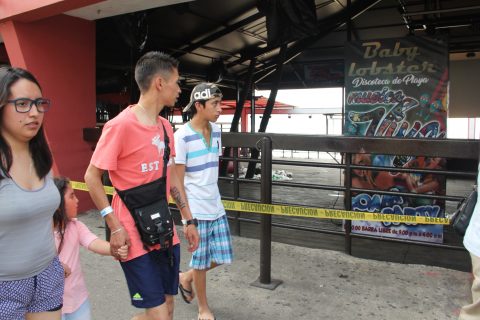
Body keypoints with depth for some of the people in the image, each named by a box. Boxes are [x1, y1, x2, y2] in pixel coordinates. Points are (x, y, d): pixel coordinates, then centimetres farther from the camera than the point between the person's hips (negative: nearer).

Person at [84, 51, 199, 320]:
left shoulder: (165, 126, 7)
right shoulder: (121, 125, -17)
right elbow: (92, 177, -12)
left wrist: (188, 220, 13)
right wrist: (115, 226, -15)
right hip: (134, 235, -7)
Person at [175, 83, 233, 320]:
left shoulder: (216, 131, 5)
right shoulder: (182, 136, -16)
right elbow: (177, 180, -13)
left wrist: (212, 197, 16)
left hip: (216, 206, 7)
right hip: (196, 210, -6)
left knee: (221, 256, 12)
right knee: (201, 261, 9)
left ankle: (186, 277, 38)